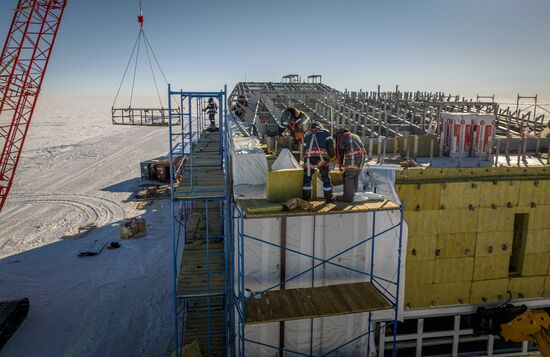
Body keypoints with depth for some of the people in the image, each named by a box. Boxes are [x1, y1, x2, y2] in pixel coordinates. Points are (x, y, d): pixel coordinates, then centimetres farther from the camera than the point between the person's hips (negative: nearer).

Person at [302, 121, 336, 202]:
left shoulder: (306, 134, 31)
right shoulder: (325, 132, 23)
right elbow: (330, 143, 8)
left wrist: (306, 161, 33)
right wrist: (332, 155, 16)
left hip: (309, 156, 2)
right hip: (322, 155, -1)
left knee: (307, 178, 11)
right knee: (326, 177, 9)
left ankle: (306, 198, 11)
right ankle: (329, 198, 15)